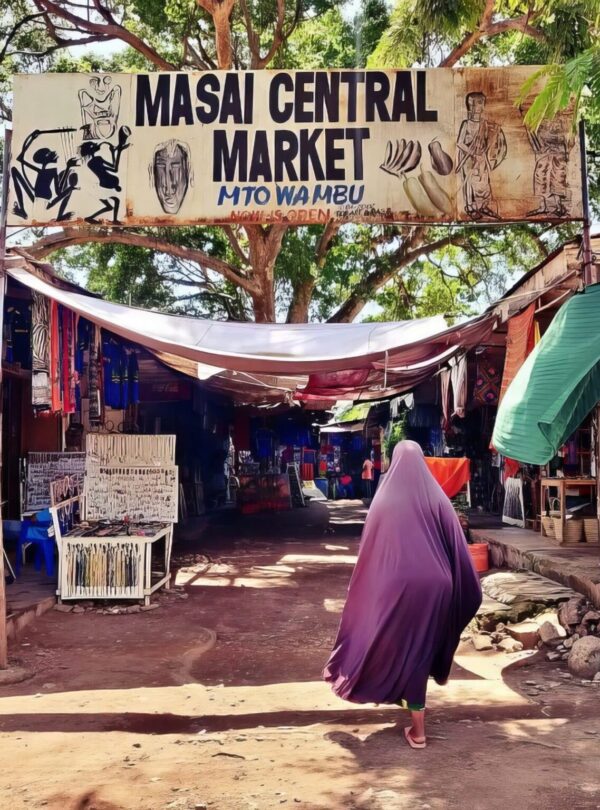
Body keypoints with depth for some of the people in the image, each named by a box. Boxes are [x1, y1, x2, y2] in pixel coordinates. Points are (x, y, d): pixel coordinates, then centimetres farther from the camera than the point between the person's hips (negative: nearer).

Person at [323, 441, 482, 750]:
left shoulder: (385, 498, -4)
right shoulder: (437, 497, -1)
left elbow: (369, 550, 1)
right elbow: (457, 548, 0)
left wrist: (365, 593, 12)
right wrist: (466, 590, 9)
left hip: (399, 585, -2)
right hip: (435, 584, 2)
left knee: (407, 652, 8)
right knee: (424, 648, 20)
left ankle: (418, 731, 11)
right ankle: (416, 726, 35)